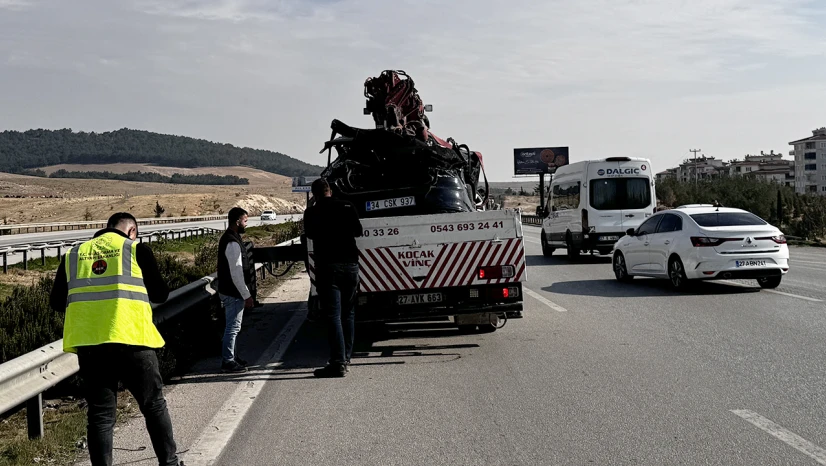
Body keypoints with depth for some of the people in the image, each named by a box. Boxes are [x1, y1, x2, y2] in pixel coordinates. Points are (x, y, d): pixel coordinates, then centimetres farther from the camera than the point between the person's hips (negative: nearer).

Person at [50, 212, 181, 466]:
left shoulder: (73, 255, 12)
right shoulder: (136, 249, 3)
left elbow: (57, 302, 14)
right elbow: (160, 293, 4)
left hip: (88, 343, 3)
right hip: (131, 340, -3)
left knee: (100, 414, 9)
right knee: (154, 405, 12)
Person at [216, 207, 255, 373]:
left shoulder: (229, 238, 11)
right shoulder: (233, 243, -22)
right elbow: (236, 273, -24)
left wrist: (245, 293, 21)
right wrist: (247, 295, -19)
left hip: (229, 290, 10)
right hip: (233, 292, -10)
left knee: (233, 326, 19)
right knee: (233, 327, -3)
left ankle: (231, 356, 30)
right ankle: (228, 361, 4)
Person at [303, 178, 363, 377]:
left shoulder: (312, 212, -4)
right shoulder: (347, 207, 3)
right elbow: (358, 231, 16)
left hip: (327, 266, -4)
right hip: (350, 264, 4)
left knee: (333, 316, -6)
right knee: (348, 314, 15)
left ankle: (338, 363, -12)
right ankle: (345, 358, 19)